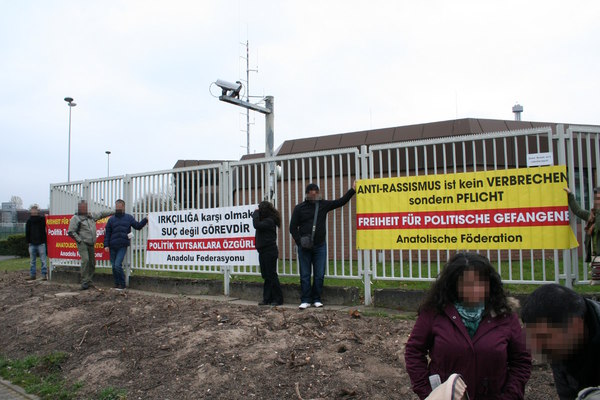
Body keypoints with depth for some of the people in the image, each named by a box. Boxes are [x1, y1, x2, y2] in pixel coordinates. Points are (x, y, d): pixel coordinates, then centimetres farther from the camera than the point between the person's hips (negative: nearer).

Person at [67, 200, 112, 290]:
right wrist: (79, 240, -10)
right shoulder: (75, 218, -2)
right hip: (82, 243, -6)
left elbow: (101, 214, 29)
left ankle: (89, 282, 17)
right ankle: (84, 282, -15)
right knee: (85, 260, -20)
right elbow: (71, 232, -6)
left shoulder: (91, 216, 15)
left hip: (91, 244, 6)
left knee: (92, 263, 6)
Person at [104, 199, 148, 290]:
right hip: (112, 247, 3)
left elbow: (137, 226, 8)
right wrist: (106, 245, 1)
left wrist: (145, 220, -6)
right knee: (113, 266, 6)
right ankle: (117, 283, 20)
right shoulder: (111, 219, 10)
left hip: (123, 246, -3)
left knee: (117, 265, -13)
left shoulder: (129, 218, 7)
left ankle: (122, 284, 0)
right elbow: (107, 233, 10)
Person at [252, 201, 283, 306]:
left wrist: (256, 213, -16)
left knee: (271, 275, -4)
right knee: (266, 276, 12)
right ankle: (267, 299, 18)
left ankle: (278, 299, 4)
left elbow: (257, 225, -26)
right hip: (264, 252, 10)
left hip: (269, 252, -10)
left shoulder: (269, 221, -16)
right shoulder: (266, 220, 15)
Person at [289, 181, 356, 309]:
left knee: (319, 275, 3)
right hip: (304, 247, -2)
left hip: (320, 246, 2)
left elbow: (341, 201, 9)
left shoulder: (323, 205, 7)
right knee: (305, 275, 2)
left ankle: (316, 299, 15)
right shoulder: (299, 208, 1)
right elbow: (293, 227, 1)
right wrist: (299, 242, -8)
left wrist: (352, 190, 3)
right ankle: (305, 300, 10)